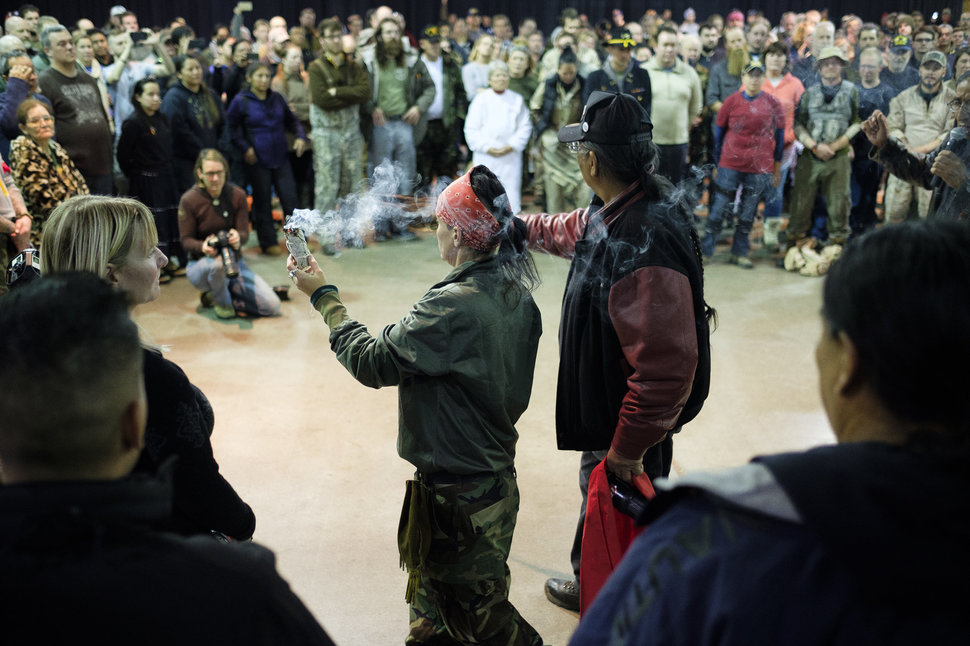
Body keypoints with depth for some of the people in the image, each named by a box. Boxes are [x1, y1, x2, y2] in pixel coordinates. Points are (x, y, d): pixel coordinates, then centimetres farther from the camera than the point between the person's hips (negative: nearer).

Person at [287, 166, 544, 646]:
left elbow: (372, 362, -23)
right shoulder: (515, 292, 0)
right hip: (497, 475, 9)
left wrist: (323, 296, -12)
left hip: (459, 494, -9)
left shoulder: (454, 306, -29)